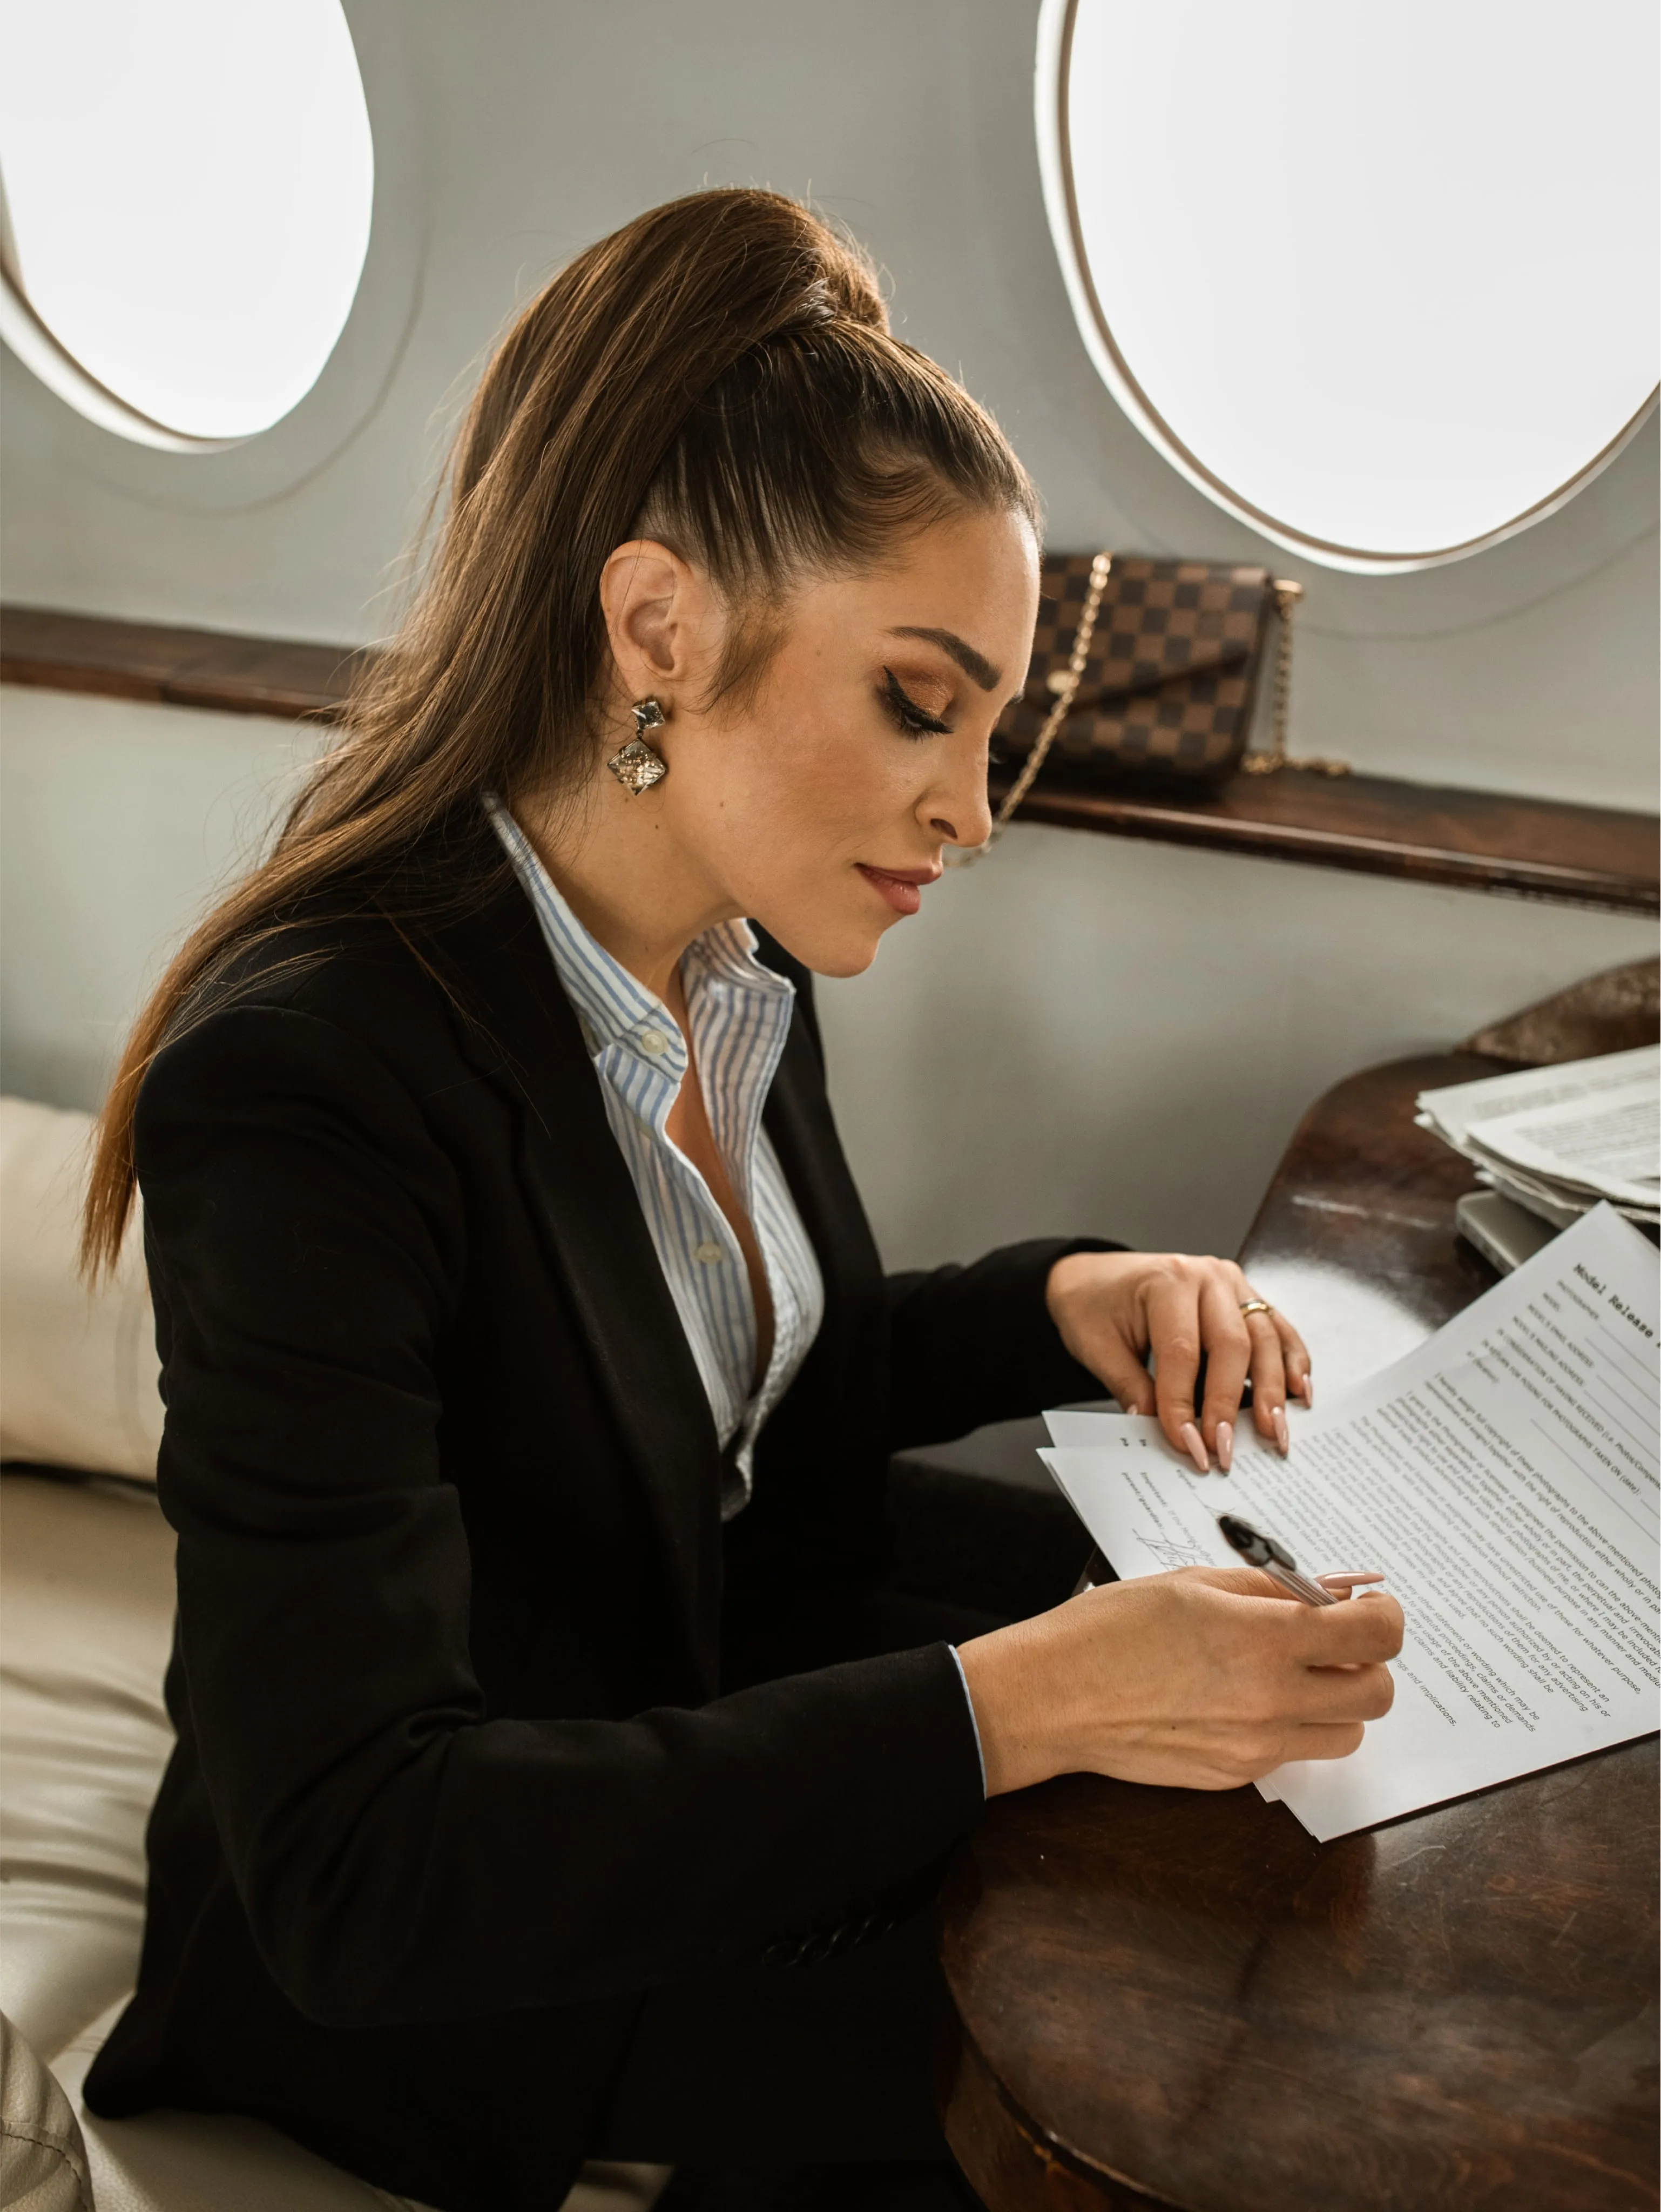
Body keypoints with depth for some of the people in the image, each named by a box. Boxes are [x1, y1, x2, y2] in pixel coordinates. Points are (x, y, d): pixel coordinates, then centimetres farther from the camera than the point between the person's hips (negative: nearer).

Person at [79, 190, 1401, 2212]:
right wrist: (1017, 1703, -38)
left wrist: (1056, 1307, -9)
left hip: (731, 1716, 7)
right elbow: (355, 1872, -34)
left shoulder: (740, 961, -6)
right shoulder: (309, 1082, -32)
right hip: (454, 1972, -7)